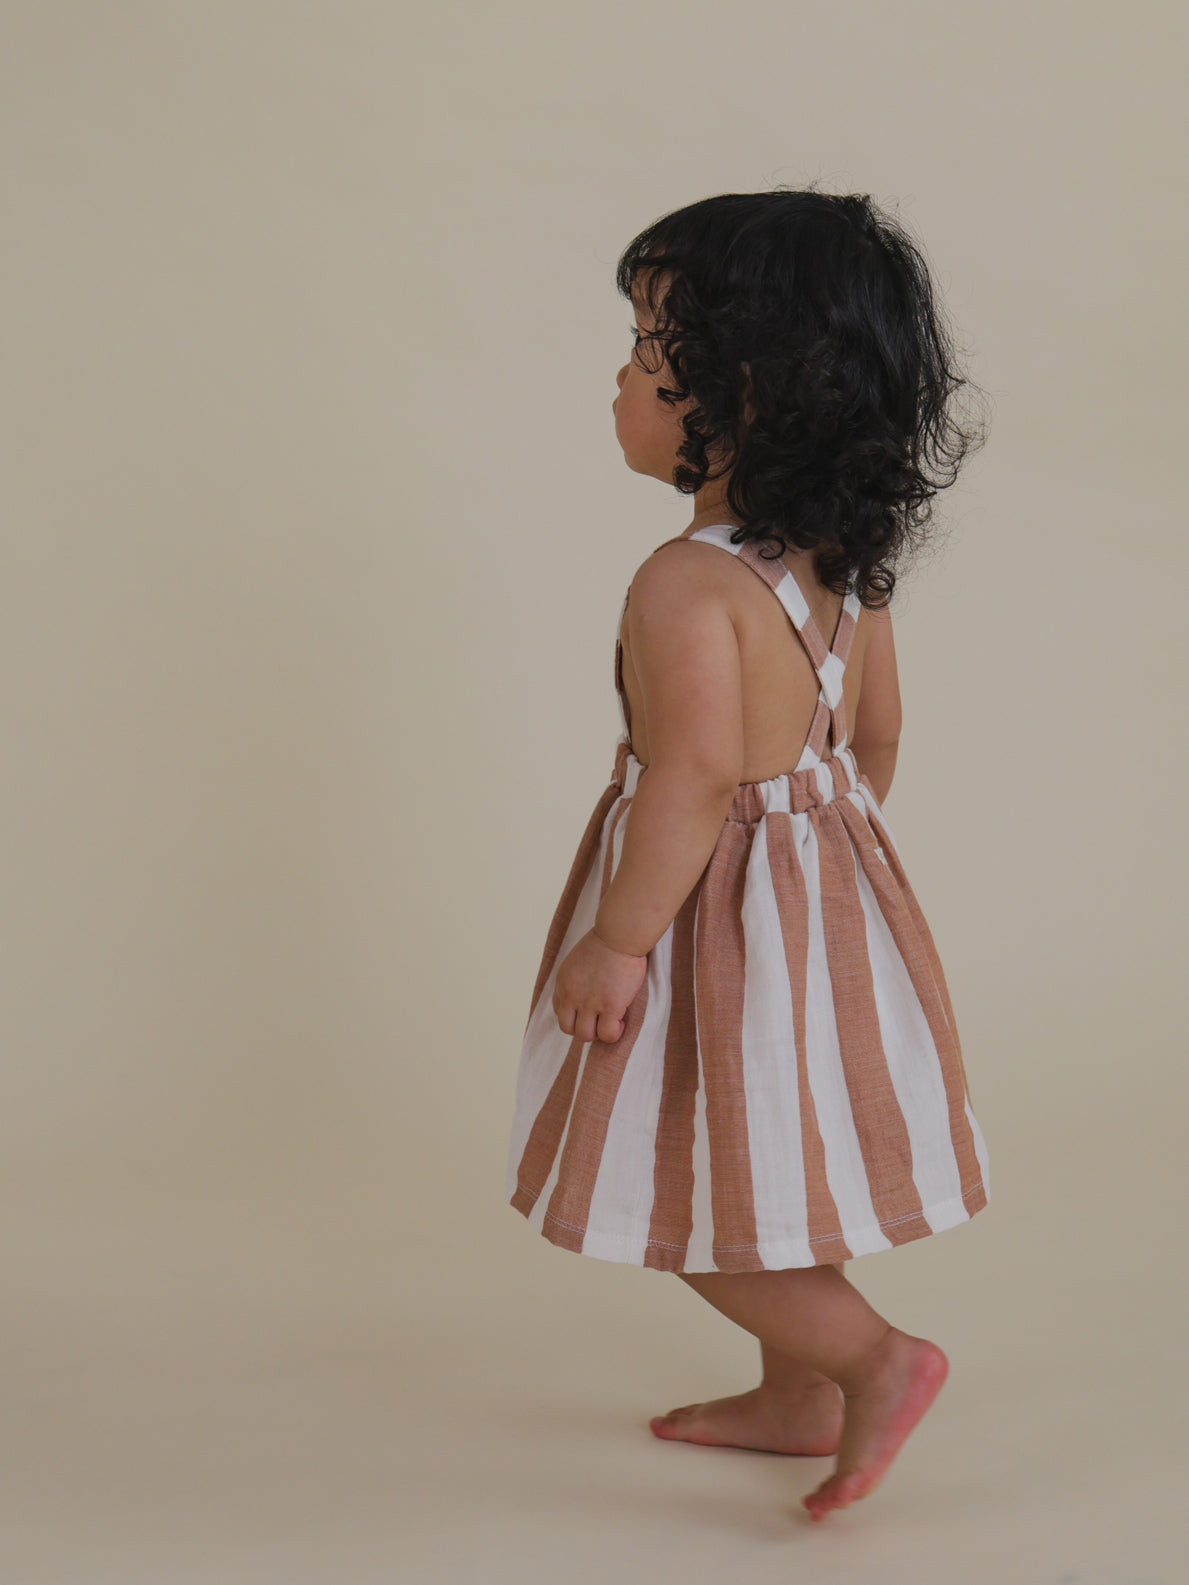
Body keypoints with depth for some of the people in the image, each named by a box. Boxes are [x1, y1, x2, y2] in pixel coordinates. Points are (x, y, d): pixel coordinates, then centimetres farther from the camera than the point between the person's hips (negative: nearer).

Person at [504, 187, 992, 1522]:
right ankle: (797, 1394, 34)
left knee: (693, 1201, 6)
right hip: (829, 887, 9)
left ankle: (876, 1357, 8)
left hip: (720, 914, -9)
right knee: (774, 1171, 22)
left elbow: (697, 775, -28)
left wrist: (616, 944, -20)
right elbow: (875, 728, 12)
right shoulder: (845, 562, 3)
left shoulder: (685, 585, -24)